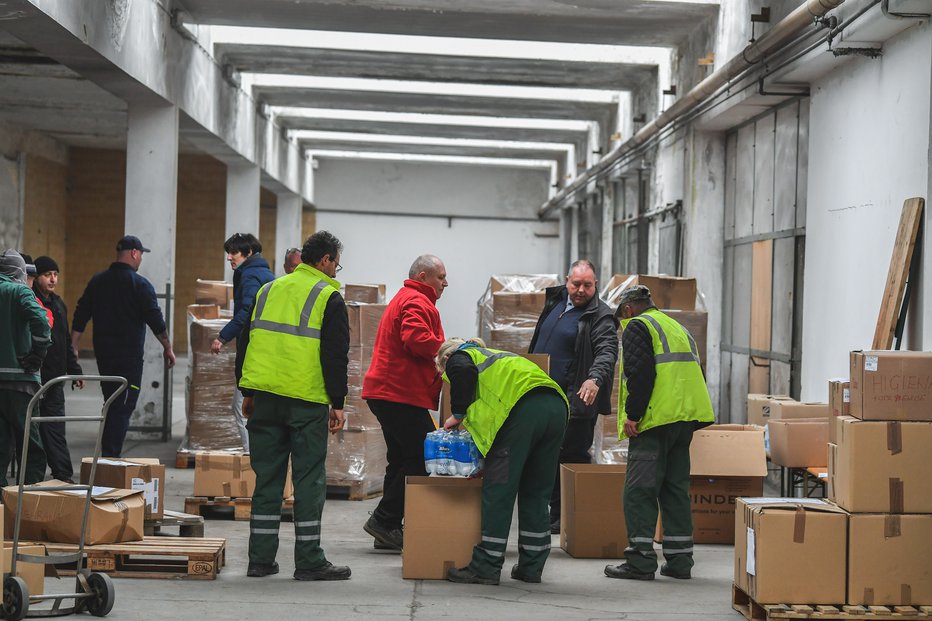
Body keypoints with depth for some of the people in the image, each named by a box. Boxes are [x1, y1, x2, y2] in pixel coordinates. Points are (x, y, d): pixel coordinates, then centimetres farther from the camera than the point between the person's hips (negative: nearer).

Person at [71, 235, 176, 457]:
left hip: (103, 353, 6)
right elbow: (155, 321, -9)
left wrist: (74, 348, 10)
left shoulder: (97, 281, 9)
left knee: (111, 404, 16)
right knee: (123, 407, -4)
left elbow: (80, 317, 8)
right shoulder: (140, 285, -9)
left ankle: (106, 456, 18)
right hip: (129, 356, -6)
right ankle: (111, 457, -11)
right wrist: (167, 348, 2)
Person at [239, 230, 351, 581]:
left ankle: (260, 559, 10)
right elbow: (336, 355, -8)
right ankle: (309, 562, 4)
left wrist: (249, 395, 23)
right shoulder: (328, 297, -3)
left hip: (265, 397, 5)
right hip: (307, 401, -5)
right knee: (309, 480, 1)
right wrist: (337, 403, -2)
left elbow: (249, 342, 17)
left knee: (267, 477, 10)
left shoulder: (269, 290, 15)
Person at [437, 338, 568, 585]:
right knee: (536, 492, 13)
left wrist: (458, 414, 5)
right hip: (556, 406, 7)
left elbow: (464, 372, -6)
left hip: (522, 408, -7)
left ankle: (485, 568, -2)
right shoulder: (491, 355, 41)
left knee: (498, 490, -2)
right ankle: (531, 566, 16)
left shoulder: (457, 357, 20)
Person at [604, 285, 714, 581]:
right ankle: (680, 561, 12)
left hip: (655, 421, -8)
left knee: (639, 490, -5)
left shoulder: (636, 327, -1)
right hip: (686, 418, 8)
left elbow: (640, 373, -15)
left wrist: (632, 414, -14)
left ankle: (640, 561, -8)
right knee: (676, 489, 12)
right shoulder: (679, 328, 25)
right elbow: (695, 373, 22)